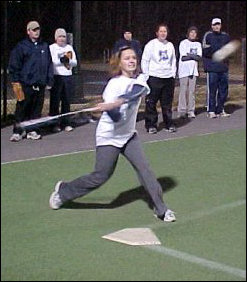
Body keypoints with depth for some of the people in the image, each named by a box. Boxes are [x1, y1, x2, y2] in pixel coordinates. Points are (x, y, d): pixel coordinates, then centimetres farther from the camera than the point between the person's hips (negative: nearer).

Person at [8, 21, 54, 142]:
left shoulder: (45, 46, 15)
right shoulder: (21, 46, 1)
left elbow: (49, 64, 18)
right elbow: (14, 64, 0)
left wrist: (49, 80, 12)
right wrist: (15, 80, -6)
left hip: (40, 84, 4)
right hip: (26, 83, -4)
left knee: (37, 109, 6)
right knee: (22, 108, -4)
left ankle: (33, 131, 15)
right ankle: (18, 131, 3)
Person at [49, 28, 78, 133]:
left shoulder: (69, 47, 17)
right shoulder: (52, 47, 4)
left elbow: (75, 62, 9)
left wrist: (68, 60, -10)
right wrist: (63, 59, -11)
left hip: (68, 77, 4)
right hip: (56, 77, -4)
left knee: (66, 101, 6)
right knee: (55, 101, -3)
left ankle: (66, 123, 12)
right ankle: (55, 124, 2)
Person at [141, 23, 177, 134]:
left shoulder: (170, 45, 12)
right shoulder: (151, 44, -1)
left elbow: (173, 61, 19)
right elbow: (145, 61, 0)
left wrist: (173, 74, 11)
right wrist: (146, 75, -5)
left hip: (168, 78, 4)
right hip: (154, 77, -4)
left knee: (167, 103, 7)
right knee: (151, 103, -4)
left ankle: (169, 124, 16)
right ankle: (151, 125, 3)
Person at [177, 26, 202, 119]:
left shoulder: (198, 44, 15)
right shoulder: (183, 43, 2)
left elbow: (199, 57, 3)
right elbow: (183, 57, -8)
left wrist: (189, 55, -8)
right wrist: (193, 56, -3)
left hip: (193, 69, 4)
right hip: (184, 70, -4)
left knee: (192, 90, 1)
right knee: (183, 90, -7)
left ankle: (191, 111, 3)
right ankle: (182, 111, -4)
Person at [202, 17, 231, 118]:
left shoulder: (225, 36, 14)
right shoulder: (208, 35, 0)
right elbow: (205, 51, -7)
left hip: (223, 67, 5)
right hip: (212, 67, -5)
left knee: (223, 90, 8)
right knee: (212, 90, -5)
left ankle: (220, 110, 18)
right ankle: (211, 111, 1)